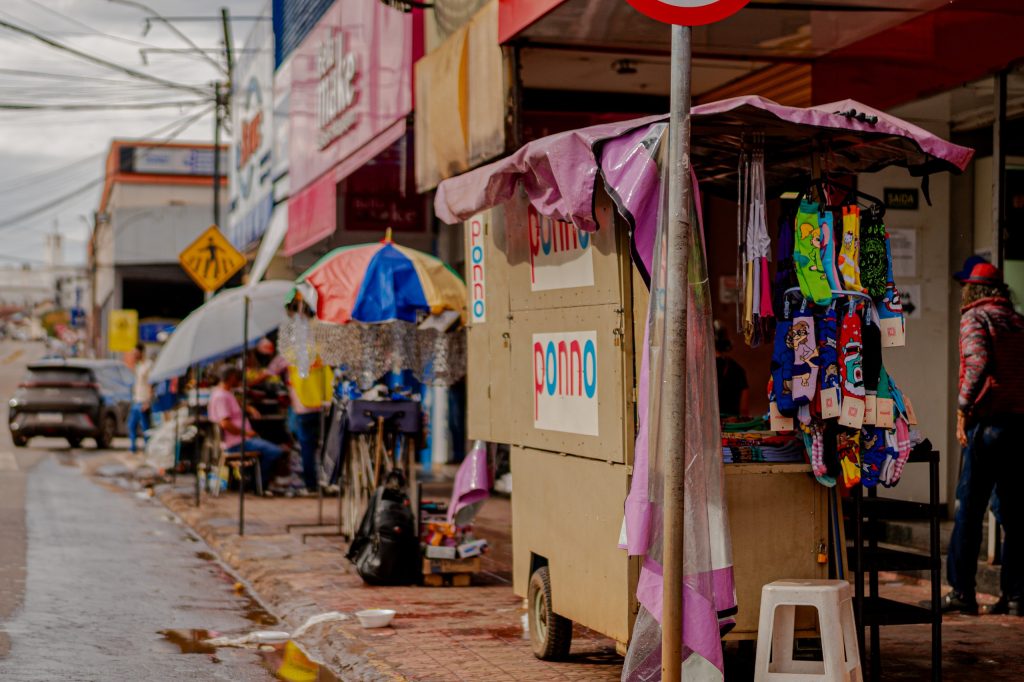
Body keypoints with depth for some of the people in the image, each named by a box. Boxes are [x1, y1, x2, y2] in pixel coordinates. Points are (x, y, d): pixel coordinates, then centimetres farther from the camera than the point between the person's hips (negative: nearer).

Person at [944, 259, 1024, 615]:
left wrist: (963, 408, -17)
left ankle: (962, 592, 0)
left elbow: (978, 362, -19)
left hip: (988, 422, -6)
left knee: (969, 508, -1)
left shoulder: (975, 318, -2)